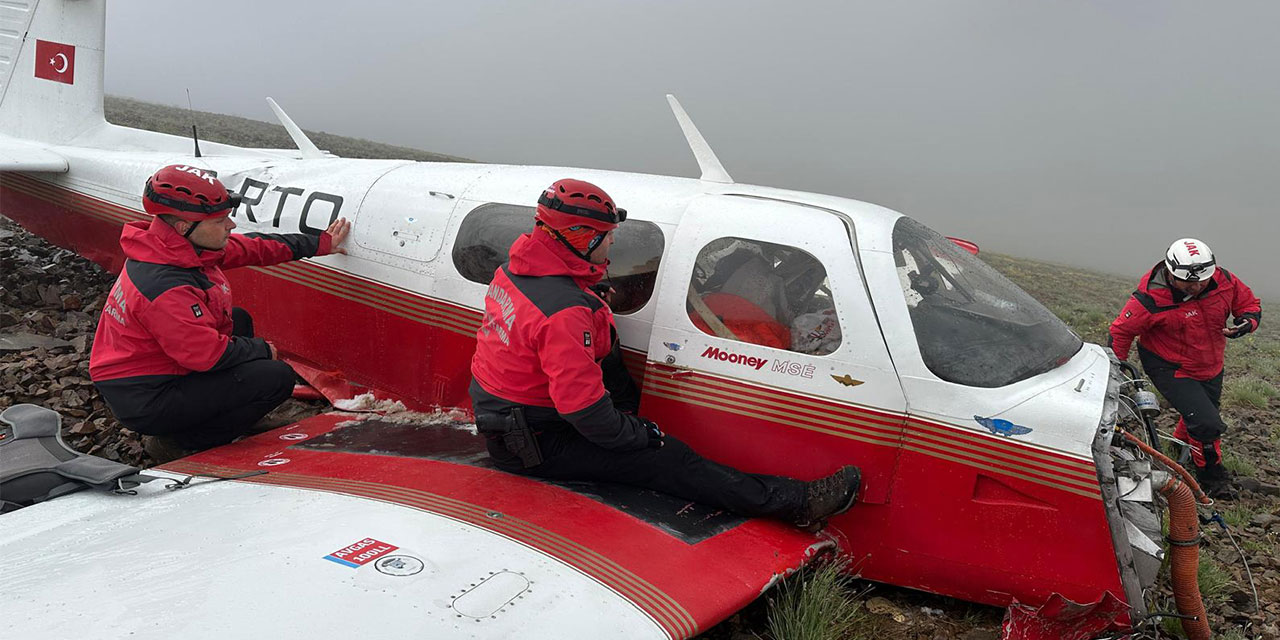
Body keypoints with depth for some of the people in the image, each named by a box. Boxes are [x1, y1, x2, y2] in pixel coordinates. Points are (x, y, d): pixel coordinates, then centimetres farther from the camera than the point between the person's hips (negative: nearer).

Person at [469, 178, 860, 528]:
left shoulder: (514, 270, 1)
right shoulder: (564, 312, -30)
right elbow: (583, 408, -30)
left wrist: (591, 297, 10)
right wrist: (641, 434, -16)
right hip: (536, 445, -10)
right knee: (666, 460, -11)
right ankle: (795, 502, -8)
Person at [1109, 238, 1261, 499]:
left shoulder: (1224, 281, -14)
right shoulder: (1151, 298, -28)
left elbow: (1250, 303, 4)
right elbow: (1121, 331, -18)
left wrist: (1247, 321, -20)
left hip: (1211, 367, 6)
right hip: (1170, 369, -6)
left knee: (1200, 416, 24)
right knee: (1207, 424, -15)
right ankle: (1212, 478, 10)